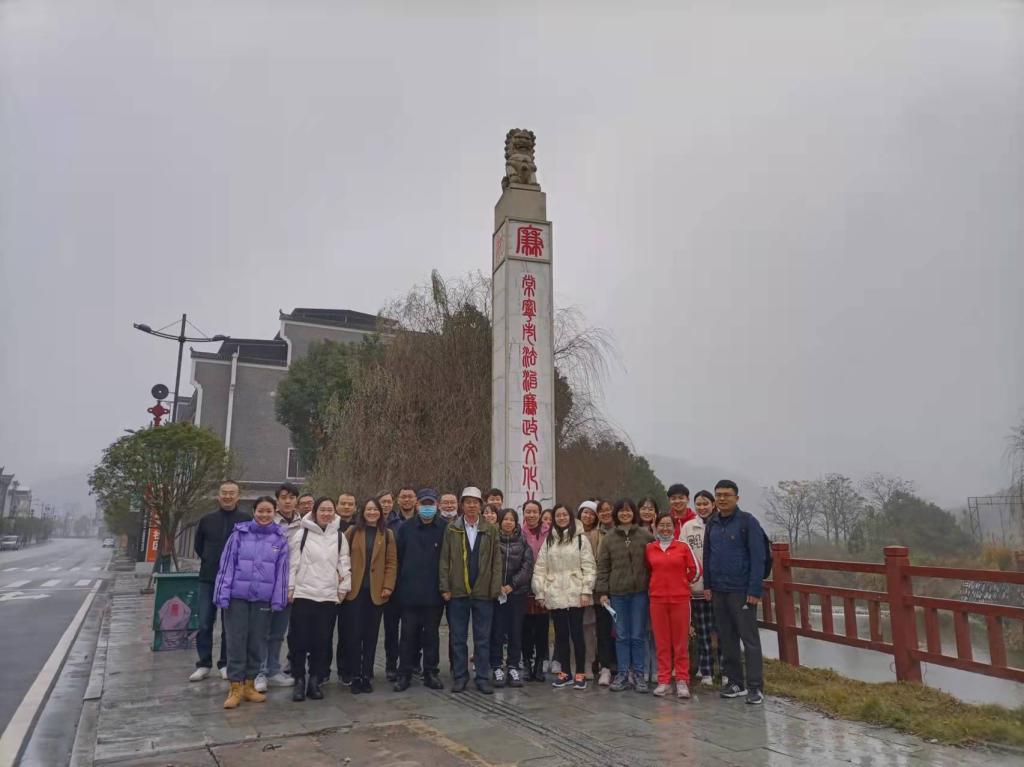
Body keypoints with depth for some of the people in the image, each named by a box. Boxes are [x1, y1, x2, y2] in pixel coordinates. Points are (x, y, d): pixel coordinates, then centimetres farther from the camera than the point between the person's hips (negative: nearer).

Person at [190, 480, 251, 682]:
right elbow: (199, 546, 18)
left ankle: (226, 665, 18)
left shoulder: (247, 520, -5)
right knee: (204, 624, 5)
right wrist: (210, 562, 11)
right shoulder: (207, 519, 5)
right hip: (208, 579, 2)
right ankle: (204, 664, 18)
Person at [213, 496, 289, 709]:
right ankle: (236, 687, 16)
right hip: (237, 596, -1)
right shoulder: (239, 534, -2)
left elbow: (281, 571, 1)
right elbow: (227, 565, -2)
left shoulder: (280, 539, 1)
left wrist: (278, 600, -3)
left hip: (263, 599, 1)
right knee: (236, 641, 4)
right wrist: (223, 595, -7)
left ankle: (249, 685, 24)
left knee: (257, 642, 9)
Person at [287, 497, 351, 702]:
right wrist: (289, 588, -2)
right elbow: (293, 562, 0)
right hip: (303, 594, -2)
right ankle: (299, 680, 15)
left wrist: (343, 588, 6)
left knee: (323, 641, 5)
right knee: (299, 640, 1)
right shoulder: (303, 534, 1)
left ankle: (315, 680, 17)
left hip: (329, 596, 2)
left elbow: (344, 564, 10)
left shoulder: (339, 537, 8)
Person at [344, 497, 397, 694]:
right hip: (355, 590, -1)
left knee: (371, 635, 7)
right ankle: (355, 677, 11)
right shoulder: (352, 531, 4)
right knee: (355, 634, 1)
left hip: (377, 592, 1)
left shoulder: (387, 534, 7)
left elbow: (392, 562, 3)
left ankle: (367, 676, 17)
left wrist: (388, 586, -6)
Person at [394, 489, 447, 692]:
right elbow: (397, 558, 4)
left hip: (433, 592, 0)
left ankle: (430, 673, 23)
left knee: (431, 634, 11)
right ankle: (404, 674, 18)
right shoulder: (406, 528, 2)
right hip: (409, 592, 0)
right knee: (409, 634, 6)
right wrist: (398, 585, 2)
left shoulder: (444, 528, -2)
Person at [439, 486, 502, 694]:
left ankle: (483, 678, 17)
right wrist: (445, 587, -4)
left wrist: (495, 588, -4)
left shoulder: (490, 529, 3)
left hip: (483, 592, 0)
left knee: (483, 638, 7)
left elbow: (497, 560, 2)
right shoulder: (451, 529, 2)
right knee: (458, 637, 9)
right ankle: (460, 676, 21)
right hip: (458, 591, 0)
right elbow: (444, 560, 2)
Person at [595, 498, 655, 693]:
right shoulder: (609, 538, 4)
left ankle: (638, 674, 16)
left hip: (640, 592, -1)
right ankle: (623, 674, 16)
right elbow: (602, 567, 4)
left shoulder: (646, 536, 1)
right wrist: (602, 592, 0)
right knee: (621, 636, 7)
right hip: (617, 593, 1)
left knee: (638, 636, 4)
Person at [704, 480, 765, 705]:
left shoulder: (748, 522, -7)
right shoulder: (712, 523, 9)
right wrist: (707, 585, 9)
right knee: (726, 638, 11)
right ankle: (735, 682, 22)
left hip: (741, 591, -5)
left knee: (750, 639, 0)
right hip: (718, 591, 6)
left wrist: (755, 591, -15)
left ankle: (755, 687, 8)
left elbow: (757, 558, -11)